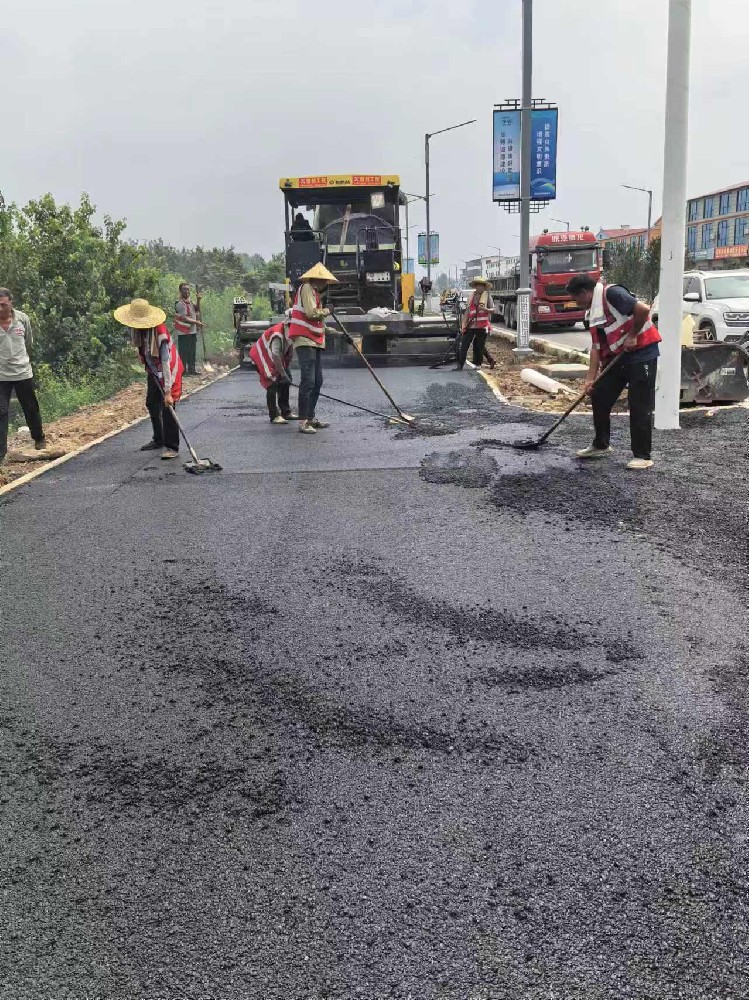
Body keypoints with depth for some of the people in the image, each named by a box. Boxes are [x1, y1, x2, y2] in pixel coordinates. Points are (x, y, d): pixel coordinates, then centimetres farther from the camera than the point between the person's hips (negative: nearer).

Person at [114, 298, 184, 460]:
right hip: (154, 371, 9)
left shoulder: (160, 334, -32)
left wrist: (168, 391, -36)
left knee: (167, 408, -13)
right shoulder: (139, 329, -8)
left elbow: (166, 362, -34)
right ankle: (158, 440, 31)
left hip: (168, 372, -9)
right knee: (152, 405, 16)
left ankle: (172, 447, -8)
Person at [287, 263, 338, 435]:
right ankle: (303, 422, -14)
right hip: (305, 341, -10)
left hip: (315, 342, 10)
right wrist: (326, 311, -2)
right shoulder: (307, 288, -6)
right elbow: (311, 313, -20)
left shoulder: (314, 292, 24)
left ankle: (311, 417, 19)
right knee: (308, 381, -14)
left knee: (317, 382, 12)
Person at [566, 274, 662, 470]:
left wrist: (632, 335, -15)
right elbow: (597, 346, 11)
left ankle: (643, 456, 3)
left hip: (642, 353, -9)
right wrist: (591, 377, 3)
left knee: (640, 407, -5)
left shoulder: (611, 294, -15)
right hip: (617, 356, 9)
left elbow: (643, 309, -26)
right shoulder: (595, 311, 13)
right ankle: (601, 445, 25)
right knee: (599, 397, 10)